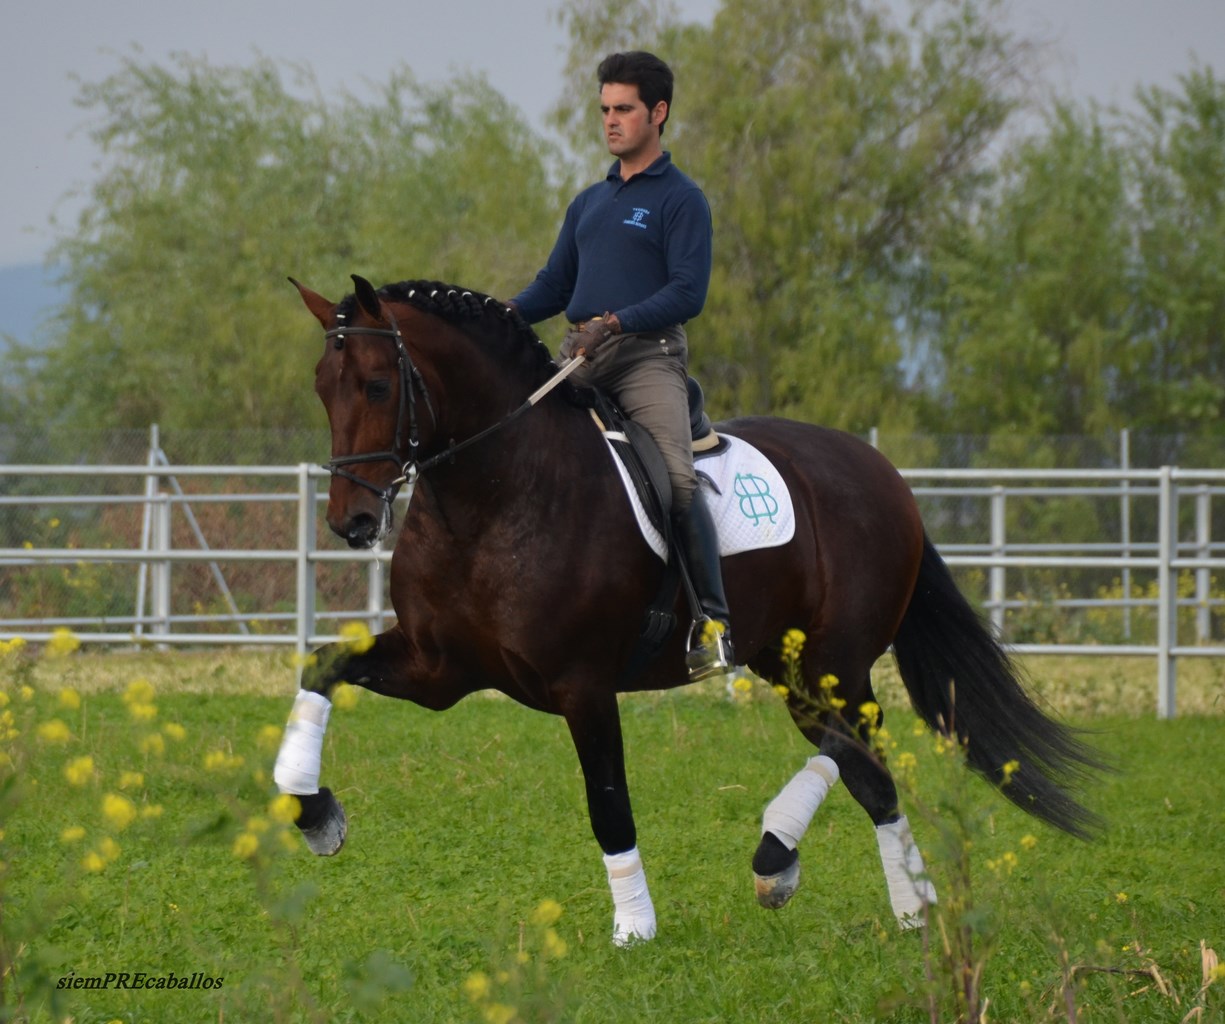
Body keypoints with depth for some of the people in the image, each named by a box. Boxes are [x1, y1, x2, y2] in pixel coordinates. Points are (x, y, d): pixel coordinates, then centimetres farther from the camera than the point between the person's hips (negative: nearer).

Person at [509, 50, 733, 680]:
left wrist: (615, 322, -22)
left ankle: (713, 622, -26)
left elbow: (688, 292, -10)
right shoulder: (588, 203, 22)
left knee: (677, 475, -25)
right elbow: (554, 286, 24)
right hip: (581, 360, 7)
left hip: (649, 355, -7)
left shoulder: (681, 200, 1)